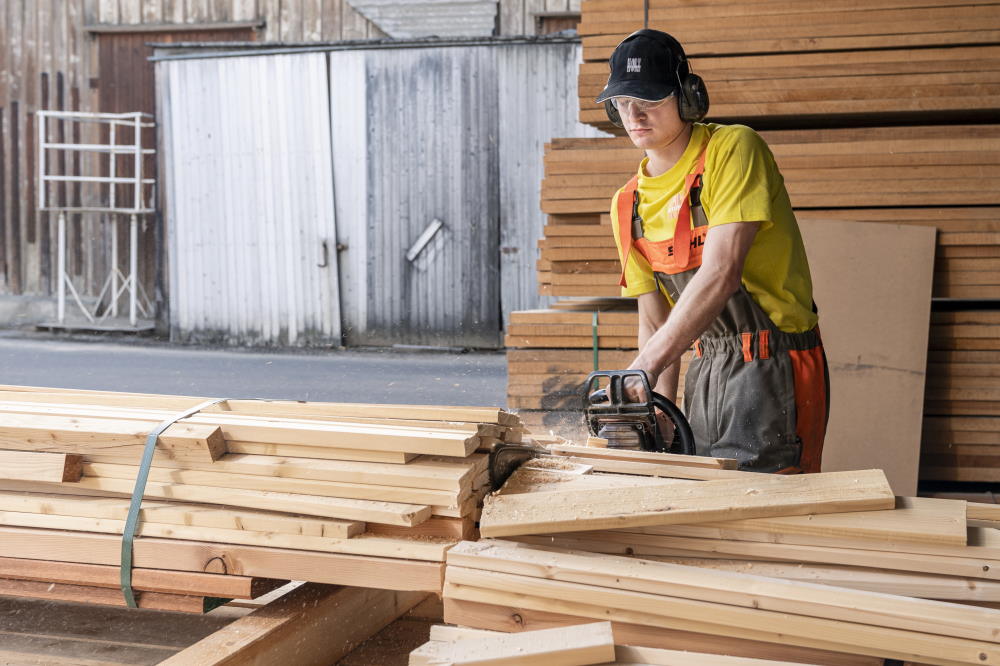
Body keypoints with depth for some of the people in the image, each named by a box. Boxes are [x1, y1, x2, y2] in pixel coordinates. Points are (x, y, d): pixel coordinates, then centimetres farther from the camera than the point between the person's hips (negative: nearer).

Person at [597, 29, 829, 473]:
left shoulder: (734, 149, -11)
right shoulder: (628, 205, 9)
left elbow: (721, 273, -22)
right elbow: (654, 320, 13)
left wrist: (645, 367, -26)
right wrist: (660, 411, 2)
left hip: (773, 367, -6)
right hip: (706, 370, 7)